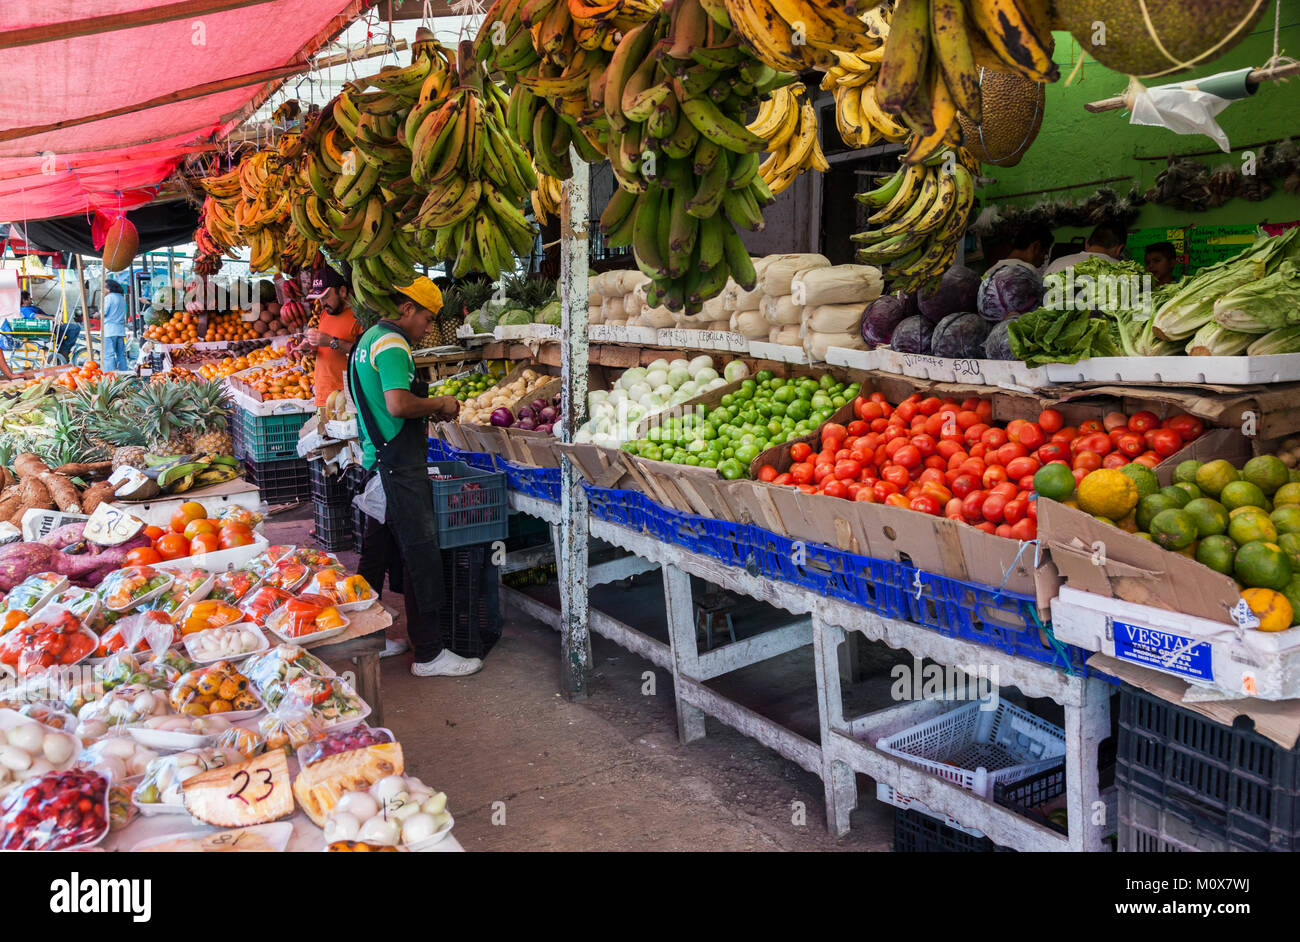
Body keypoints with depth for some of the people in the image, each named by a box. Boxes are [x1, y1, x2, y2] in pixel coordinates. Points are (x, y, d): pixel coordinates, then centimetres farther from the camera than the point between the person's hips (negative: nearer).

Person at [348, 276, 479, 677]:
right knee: (421, 554, -6)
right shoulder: (393, 345, -15)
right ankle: (429, 653, -1)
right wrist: (439, 404, -11)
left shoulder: (368, 338, 18)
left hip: (375, 460, 11)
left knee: (378, 550, 16)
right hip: (400, 465, -11)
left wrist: (427, 409, 15)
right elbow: (398, 404, -27)